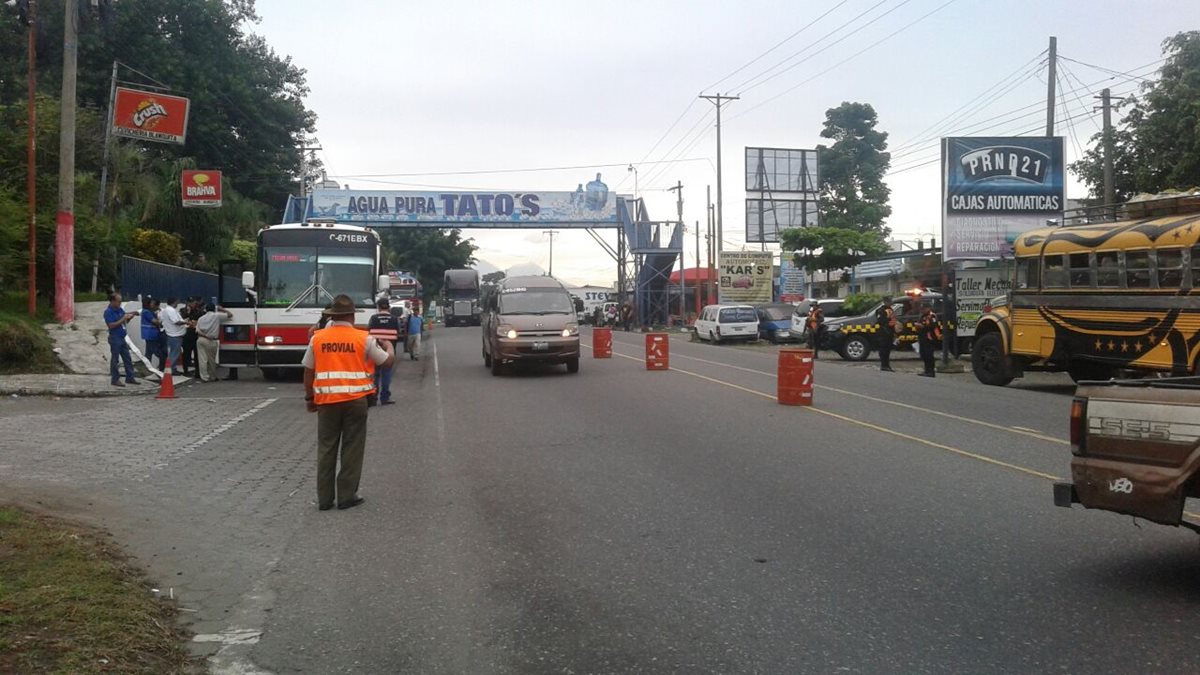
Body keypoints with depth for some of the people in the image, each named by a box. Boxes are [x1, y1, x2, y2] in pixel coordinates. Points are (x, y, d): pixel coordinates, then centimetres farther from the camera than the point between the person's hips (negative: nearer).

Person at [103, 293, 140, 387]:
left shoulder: (119, 310, 8)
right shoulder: (108, 312, -14)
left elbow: (126, 321, 16)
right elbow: (111, 325, -21)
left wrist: (131, 316, -2)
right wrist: (122, 319, -22)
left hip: (122, 337, 8)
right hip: (115, 338, -8)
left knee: (127, 358, 11)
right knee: (114, 359, 0)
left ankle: (130, 378, 19)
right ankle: (115, 380, 7)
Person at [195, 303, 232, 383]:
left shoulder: (201, 318, 11)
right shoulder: (217, 316, -1)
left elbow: (198, 331, 1)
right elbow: (230, 315, 4)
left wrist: (205, 335, -5)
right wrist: (222, 309, 15)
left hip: (201, 340, 3)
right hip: (211, 341, -3)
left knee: (202, 360, 0)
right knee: (211, 360, 8)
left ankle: (204, 377, -3)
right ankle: (212, 377, 18)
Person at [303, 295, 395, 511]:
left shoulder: (317, 338, 0)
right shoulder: (364, 339, -5)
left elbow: (308, 371, 5)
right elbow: (387, 362, 5)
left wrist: (309, 398, 16)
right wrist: (389, 347, 26)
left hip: (327, 400, 2)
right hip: (355, 400, -2)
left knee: (326, 449, 10)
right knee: (352, 449, 7)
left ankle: (324, 498, 13)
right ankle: (347, 496, 10)